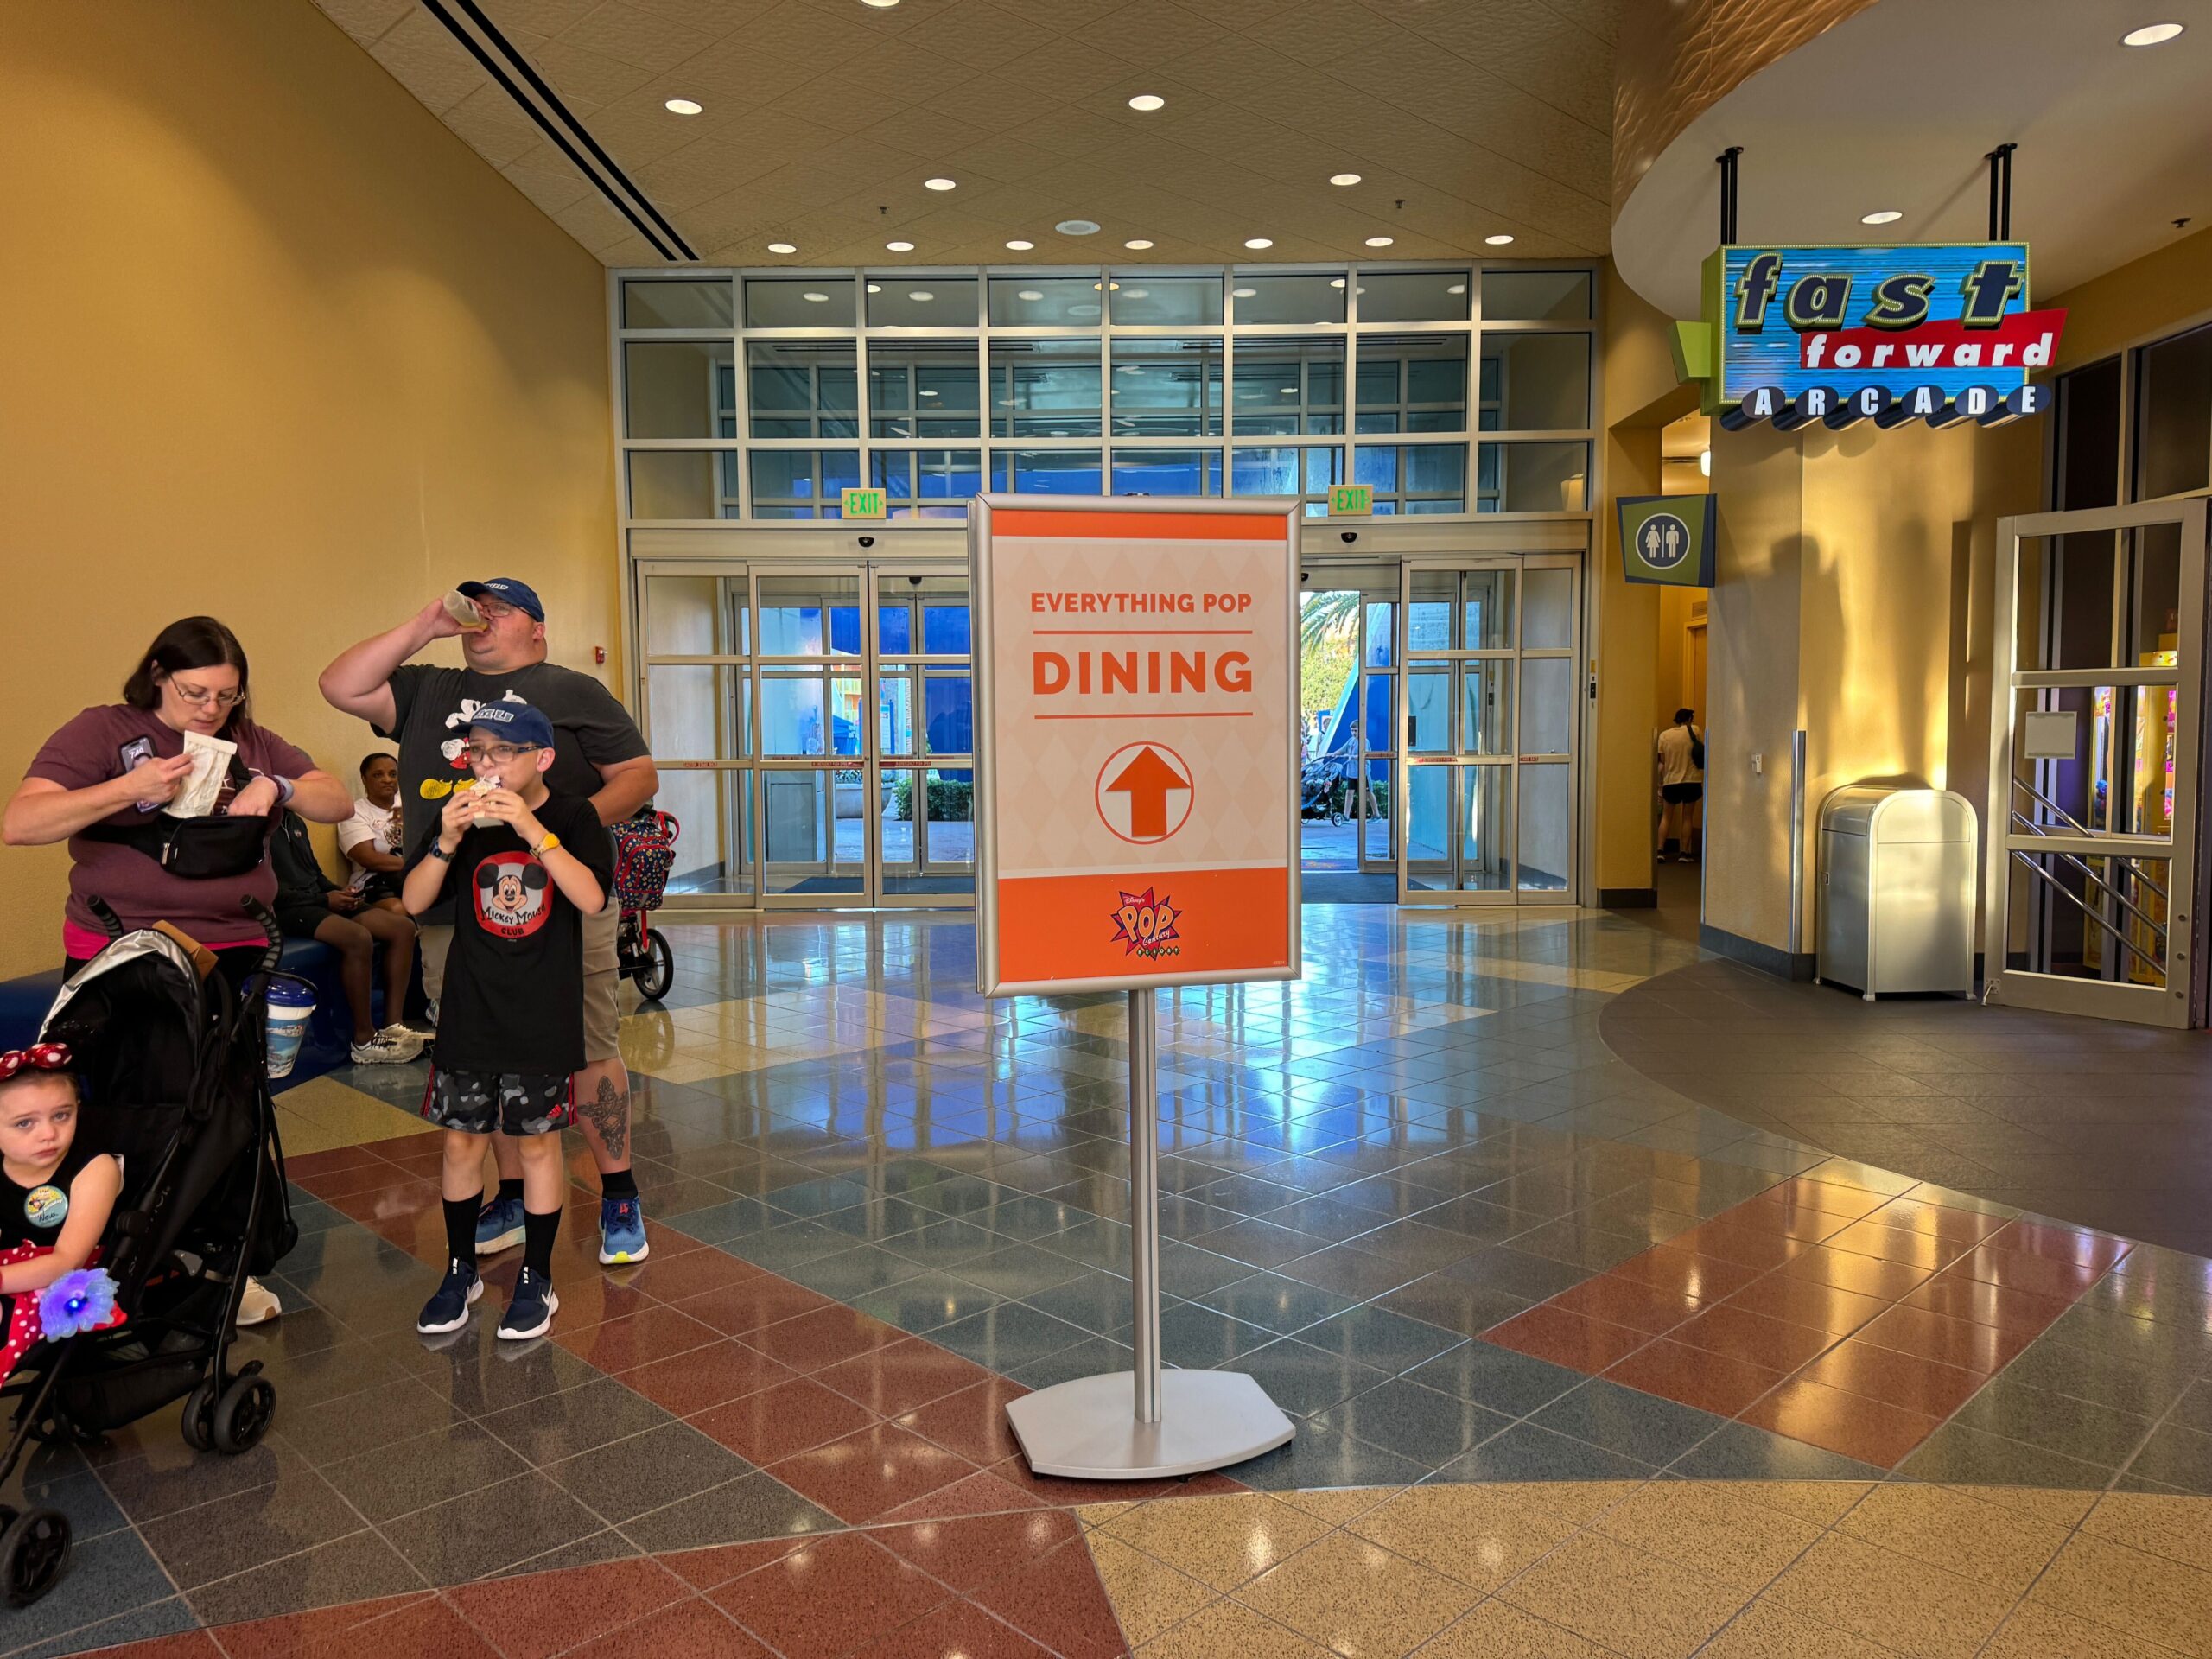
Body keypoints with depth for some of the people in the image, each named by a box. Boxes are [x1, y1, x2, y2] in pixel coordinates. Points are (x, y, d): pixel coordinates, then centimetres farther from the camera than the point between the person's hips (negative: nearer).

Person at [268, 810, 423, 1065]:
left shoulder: (295, 822, 20)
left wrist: (338, 892, 3)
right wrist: (324, 899, -17)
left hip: (318, 899, 9)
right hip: (289, 910, -9)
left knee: (403, 928, -8)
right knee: (358, 938, -34)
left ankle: (393, 1024, -10)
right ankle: (364, 1041, -23)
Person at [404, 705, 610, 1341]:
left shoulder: (572, 818, -5)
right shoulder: (463, 816, 4)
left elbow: (591, 899, -21)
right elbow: (413, 902, -1)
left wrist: (530, 827, -27)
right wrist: (447, 842, -18)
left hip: (543, 1019, -3)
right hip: (468, 1016, 3)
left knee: (537, 1143, 6)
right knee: (461, 1140, 9)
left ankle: (536, 1280, 20)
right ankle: (460, 1271, 28)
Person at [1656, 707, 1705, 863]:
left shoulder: (1664, 735, -1)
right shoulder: (1694, 731, -3)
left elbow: (1662, 760, -2)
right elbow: (1704, 750, 7)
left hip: (1671, 781, 1)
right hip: (1692, 781, -1)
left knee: (1666, 817, 11)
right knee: (1687, 817, 9)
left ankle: (1660, 851, 0)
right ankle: (1684, 853, 8)